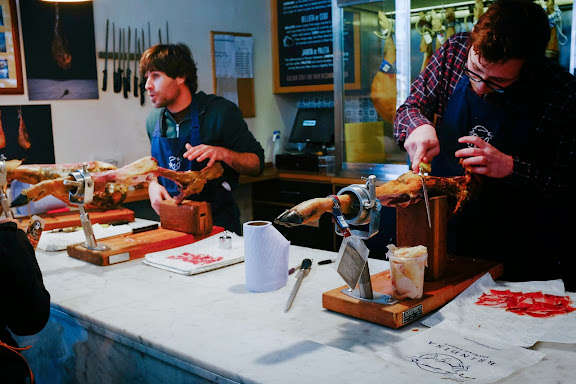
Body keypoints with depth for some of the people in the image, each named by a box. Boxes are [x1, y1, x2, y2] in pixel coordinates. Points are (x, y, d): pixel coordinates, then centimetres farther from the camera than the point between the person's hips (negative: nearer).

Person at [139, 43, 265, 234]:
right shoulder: (153, 120, 7)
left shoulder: (220, 111, -8)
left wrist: (224, 153, -23)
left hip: (216, 219, -4)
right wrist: (153, 184, 3)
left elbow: (257, 164, -6)